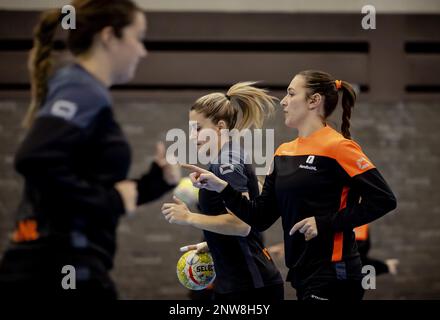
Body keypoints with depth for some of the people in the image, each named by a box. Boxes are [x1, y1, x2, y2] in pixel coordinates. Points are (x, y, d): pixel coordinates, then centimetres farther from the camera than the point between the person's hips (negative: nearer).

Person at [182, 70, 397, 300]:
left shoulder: (338, 147, -9)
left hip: (332, 279, -7)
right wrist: (220, 187, 2)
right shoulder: (283, 153, 14)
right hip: (304, 277, 7)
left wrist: (325, 223, -17)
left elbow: (383, 200, -14)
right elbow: (261, 217, 13)